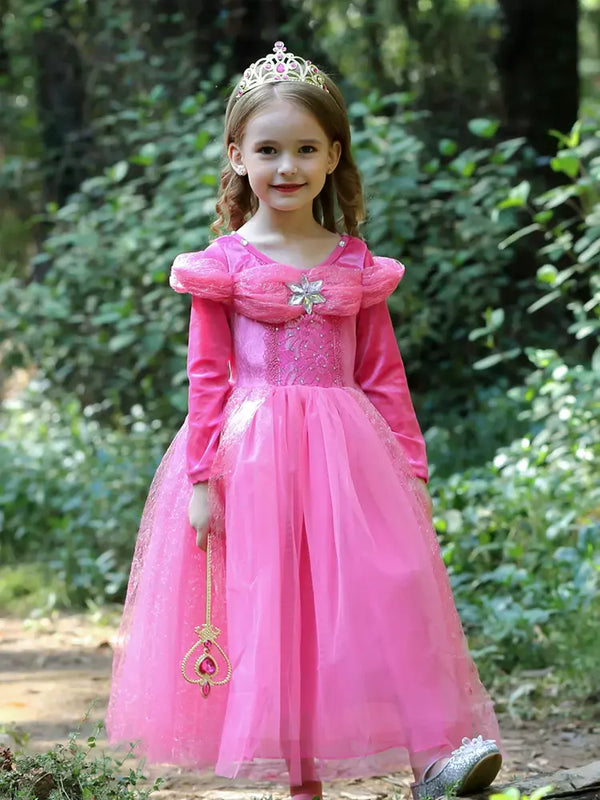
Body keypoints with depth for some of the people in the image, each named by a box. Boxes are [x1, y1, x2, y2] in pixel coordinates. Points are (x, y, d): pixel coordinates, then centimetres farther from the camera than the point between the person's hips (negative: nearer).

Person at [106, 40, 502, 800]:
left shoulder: (357, 265, 7)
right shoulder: (224, 263, -1)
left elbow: (383, 374, 9)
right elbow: (206, 377, -2)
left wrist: (412, 472, 7)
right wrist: (201, 479, -7)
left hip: (346, 456, 2)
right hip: (252, 459, -2)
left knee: (384, 597, -8)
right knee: (271, 609, 0)